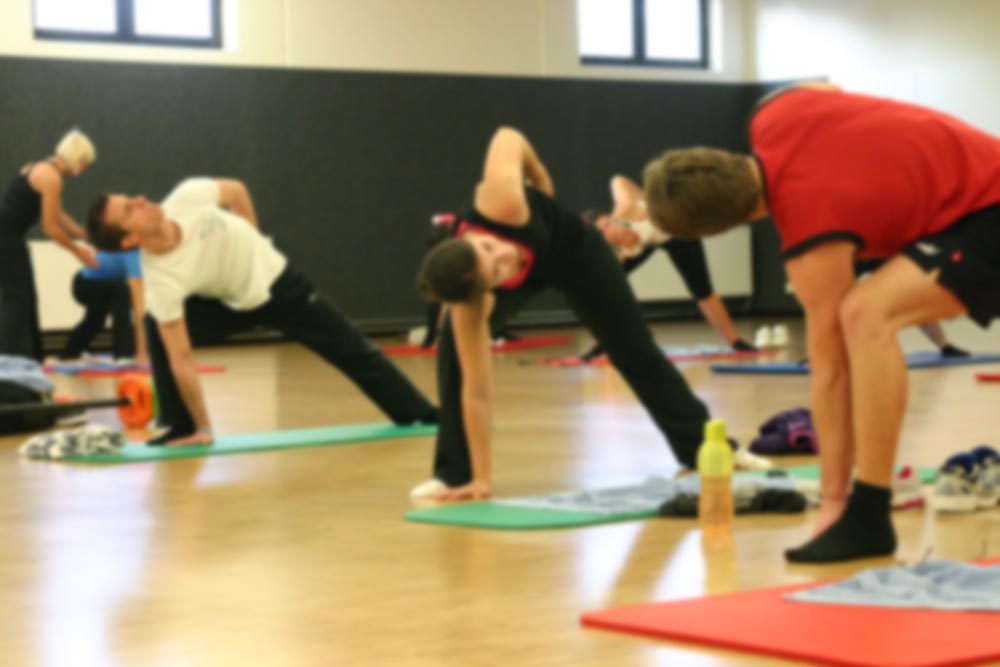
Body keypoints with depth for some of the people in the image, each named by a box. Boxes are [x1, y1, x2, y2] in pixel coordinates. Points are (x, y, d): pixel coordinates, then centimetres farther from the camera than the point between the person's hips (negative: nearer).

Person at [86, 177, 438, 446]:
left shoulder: (187, 197, -32)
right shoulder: (162, 282, -35)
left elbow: (236, 190, -9)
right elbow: (180, 359, -32)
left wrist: (253, 243, -2)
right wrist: (202, 429, -29)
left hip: (276, 278, 1)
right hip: (234, 306, -1)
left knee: (349, 349, 8)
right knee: (156, 326, -19)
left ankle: (418, 414, 25)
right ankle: (179, 427, -4)